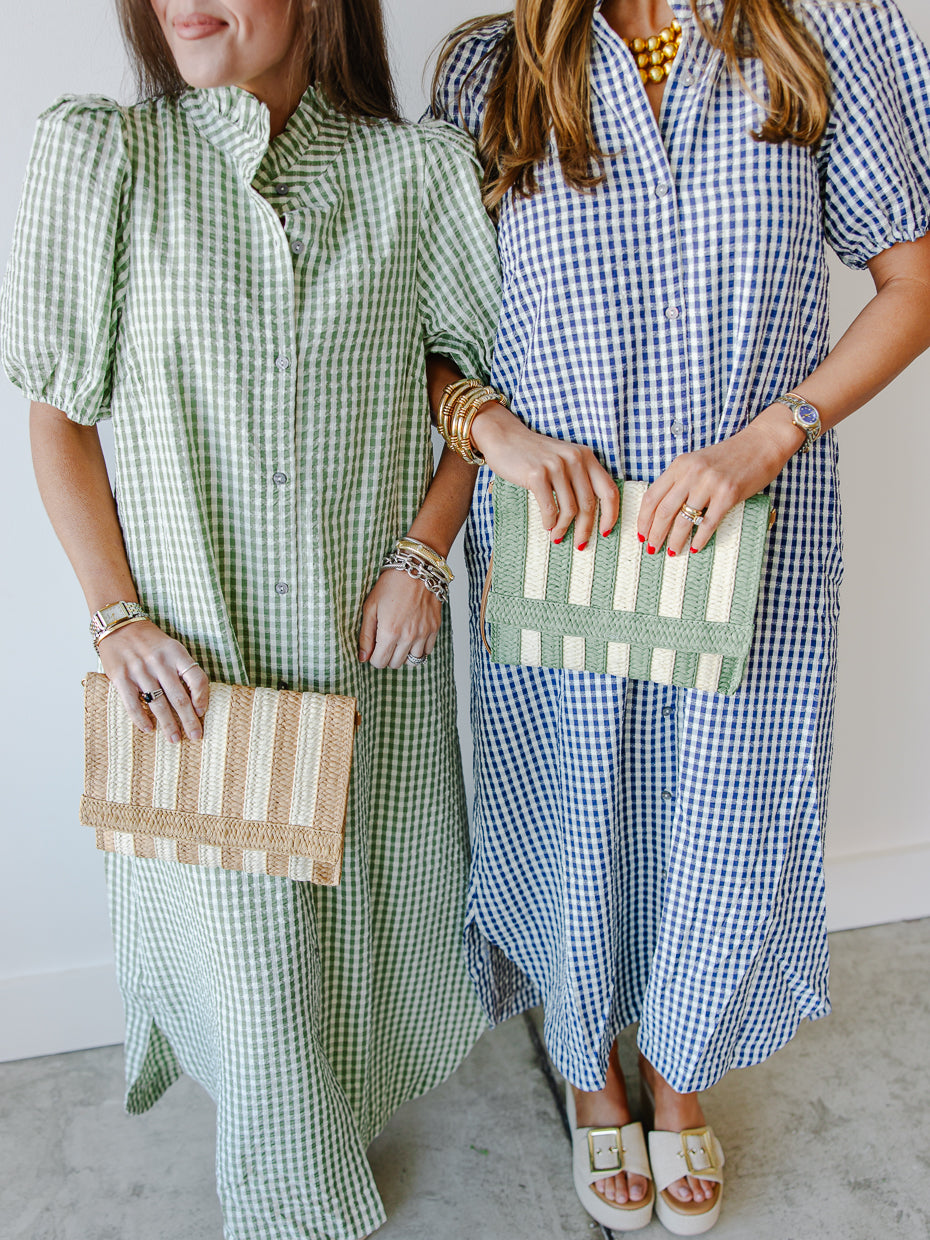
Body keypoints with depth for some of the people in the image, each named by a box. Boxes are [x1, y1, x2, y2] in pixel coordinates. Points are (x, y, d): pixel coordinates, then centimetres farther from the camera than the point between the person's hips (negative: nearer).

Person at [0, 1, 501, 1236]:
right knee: (242, 936, 10)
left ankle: (358, 1078, 53)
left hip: (368, 639, 2)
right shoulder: (103, 158, -2)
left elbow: (479, 379, 7)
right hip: (196, 649, -1)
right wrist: (118, 614, -9)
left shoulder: (413, 171, 1)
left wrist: (423, 553, -6)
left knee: (364, 894, 18)